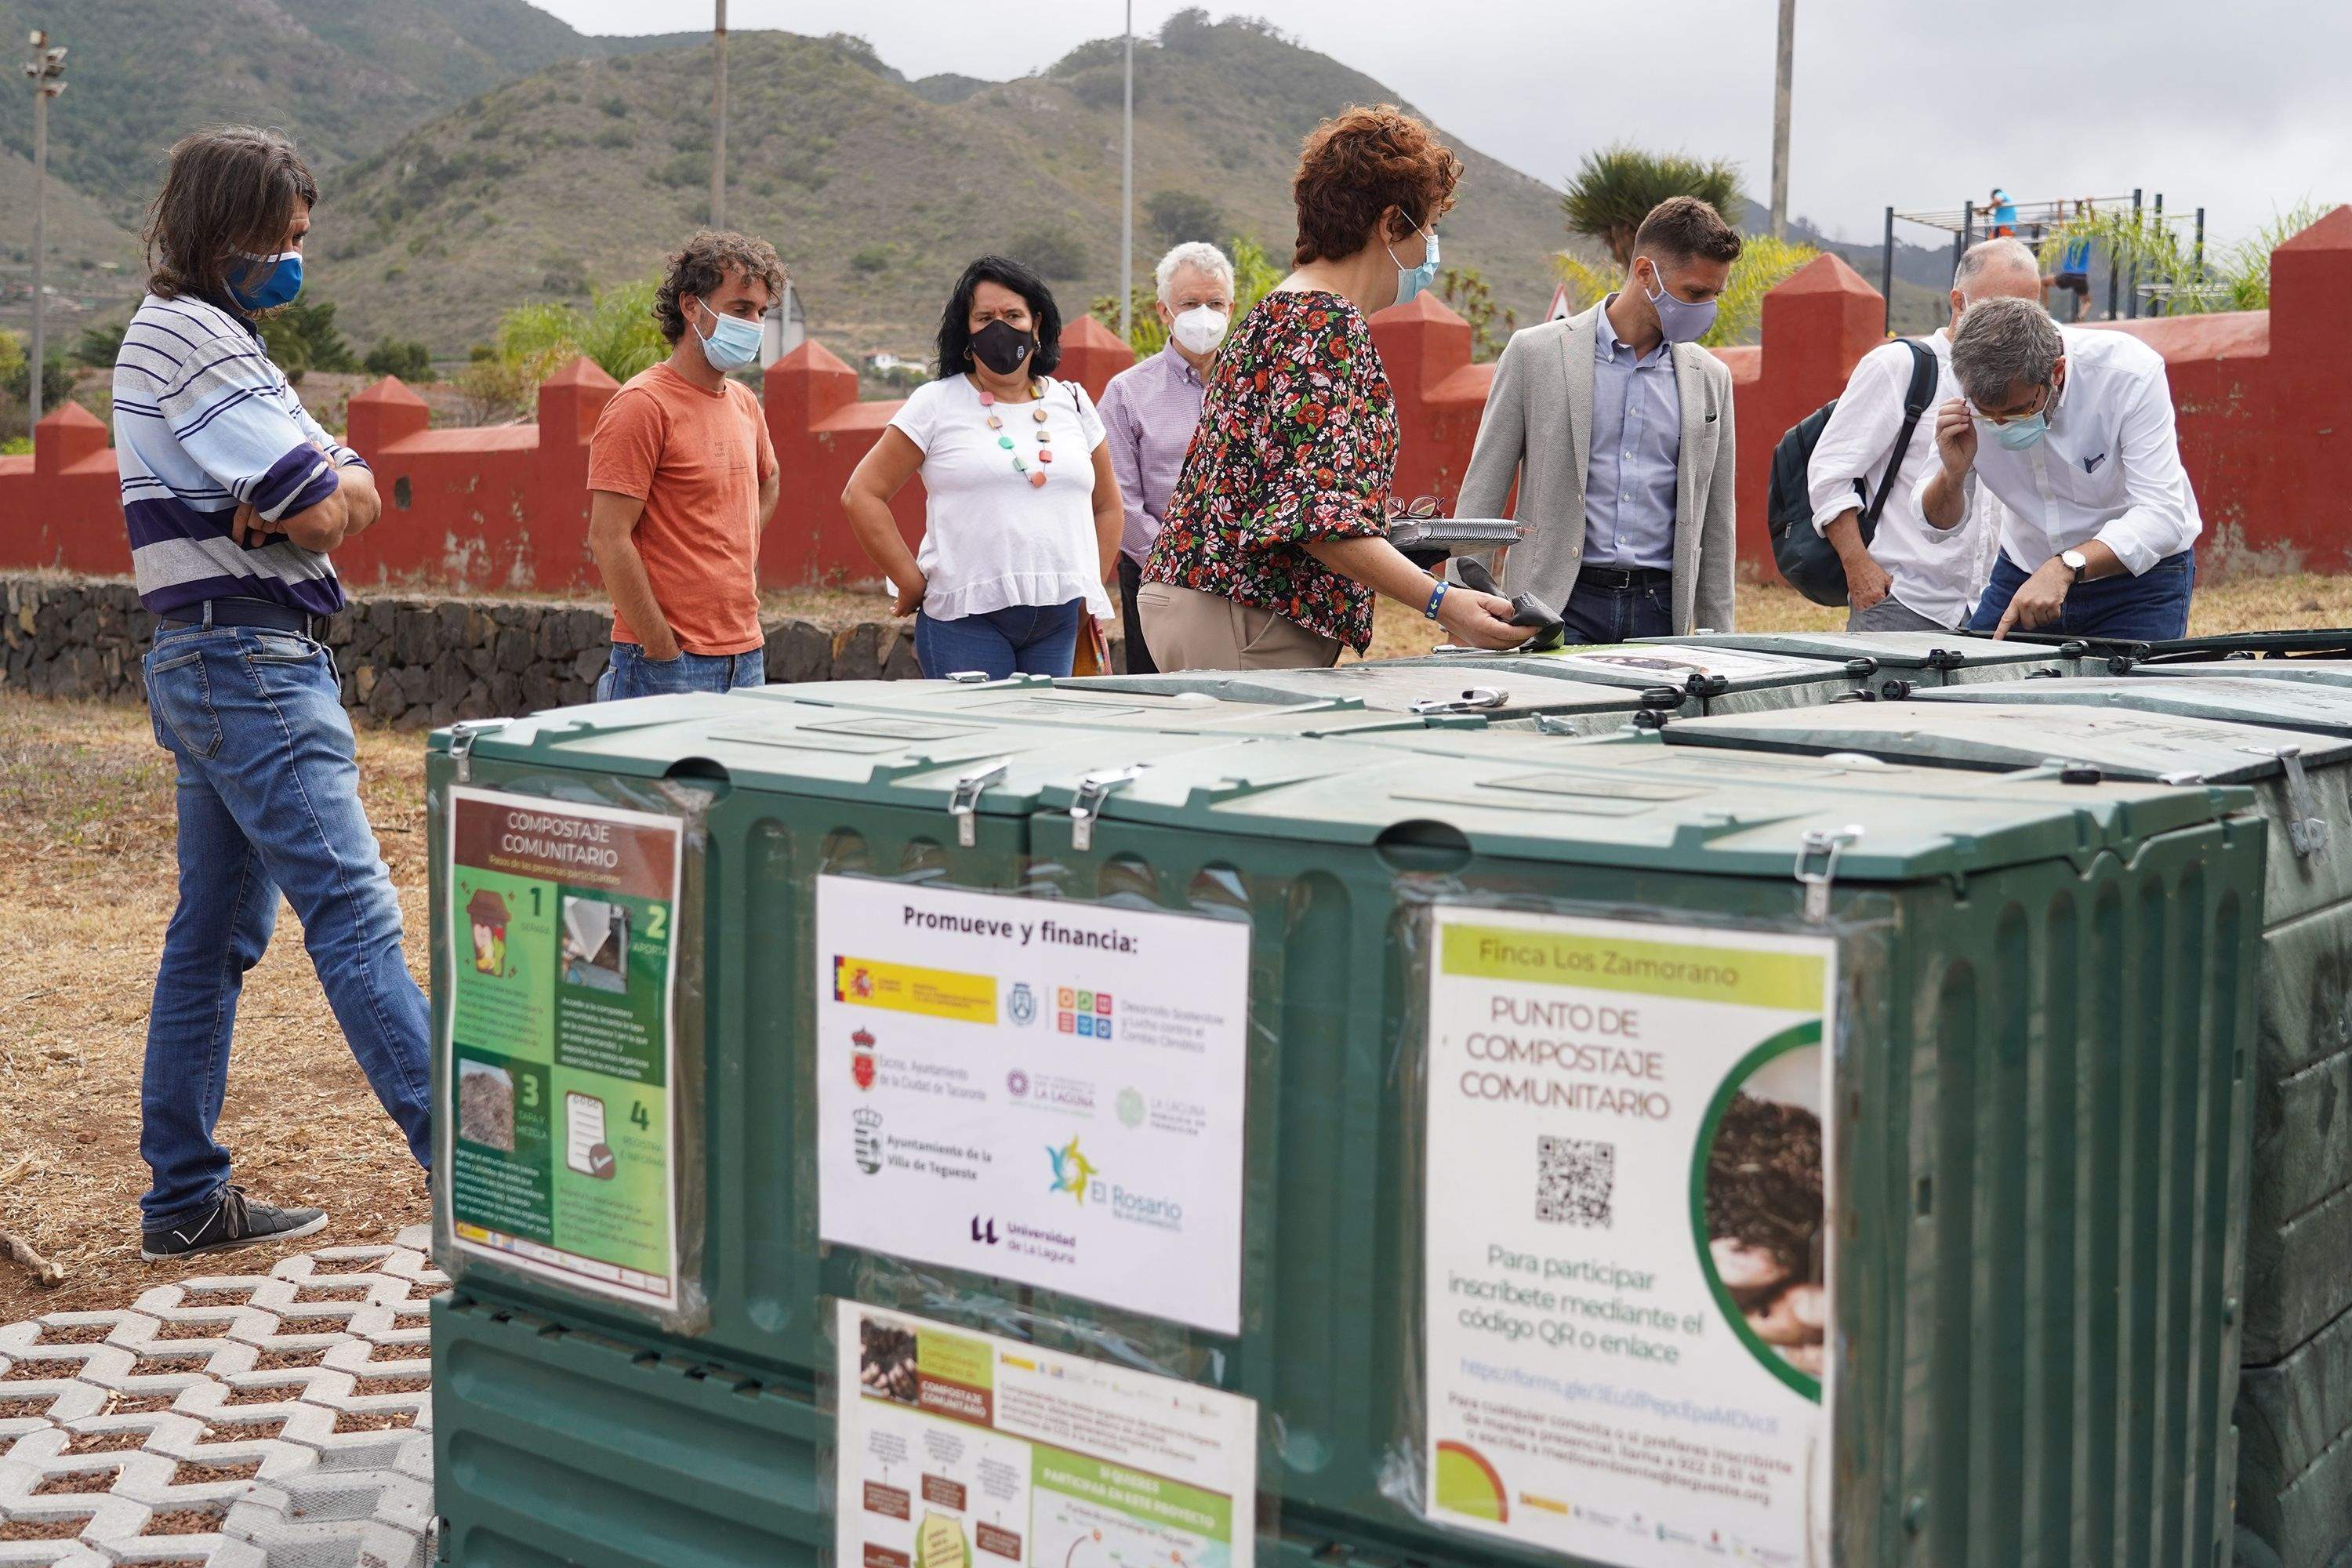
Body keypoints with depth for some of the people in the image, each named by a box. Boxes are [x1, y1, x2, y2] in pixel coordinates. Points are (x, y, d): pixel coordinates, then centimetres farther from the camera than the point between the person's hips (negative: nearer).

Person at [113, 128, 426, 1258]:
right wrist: (307, 490, 3)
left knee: (215, 935, 11)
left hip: (216, 666, 10)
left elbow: (357, 499, 12)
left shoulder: (219, 340, 21)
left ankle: (184, 1199, 17)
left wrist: (320, 489, -8)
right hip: (251, 662, -10)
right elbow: (324, 514, -17)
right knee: (353, 916, -13)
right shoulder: (188, 338, -11)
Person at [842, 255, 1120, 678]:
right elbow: (862, 494, 1)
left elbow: (1107, 507, 23)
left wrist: (1091, 590, 13)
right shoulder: (936, 403, 3)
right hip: (967, 617, -4)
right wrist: (913, 583, -4)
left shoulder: (1072, 402, 14)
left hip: (1058, 621, 4)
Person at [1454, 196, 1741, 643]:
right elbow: (1482, 495, 2)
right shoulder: (1535, 352, 0)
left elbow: (1715, 526, 16)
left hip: (1660, 610, 3)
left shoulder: (1710, 377, 11)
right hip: (1560, 605, -3)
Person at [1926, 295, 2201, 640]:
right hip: (2023, 570, 3)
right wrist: (1953, 474, -26)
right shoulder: (1969, 387, -15)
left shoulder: (2130, 372, -26)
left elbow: (2161, 516, -31)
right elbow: (1938, 524, -5)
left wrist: (2065, 567, -44)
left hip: (2139, 575, -3)